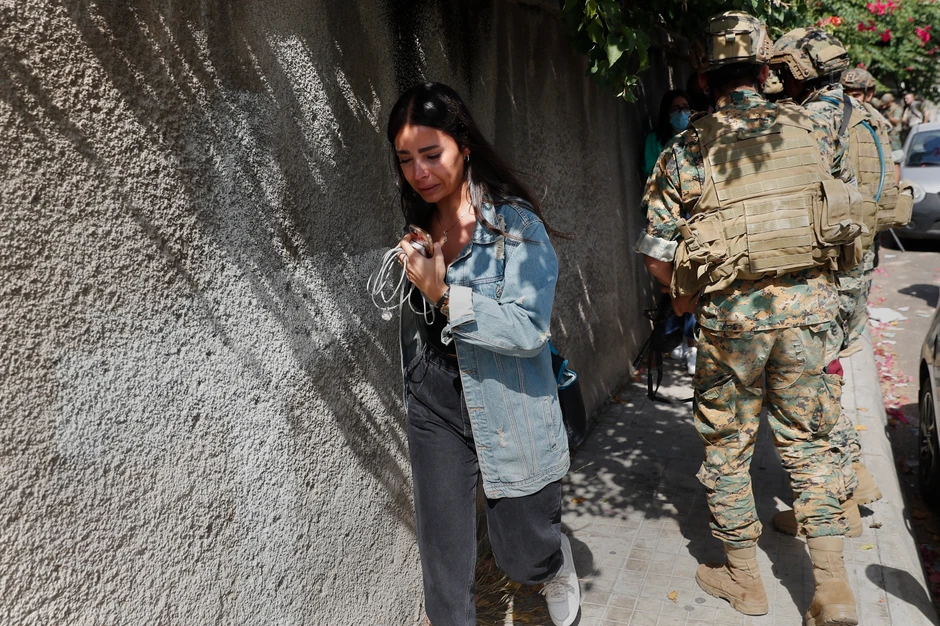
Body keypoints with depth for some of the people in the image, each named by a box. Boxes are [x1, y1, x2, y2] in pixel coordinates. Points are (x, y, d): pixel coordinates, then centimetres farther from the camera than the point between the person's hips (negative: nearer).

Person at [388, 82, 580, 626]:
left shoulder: (516, 224, -13)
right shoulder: (411, 226, 3)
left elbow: (530, 328, -22)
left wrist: (445, 294, -26)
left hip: (508, 410, -3)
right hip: (435, 408, 4)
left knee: (525, 558, 16)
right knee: (445, 571, 7)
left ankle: (559, 567, 53)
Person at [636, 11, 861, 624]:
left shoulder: (687, 150, -4)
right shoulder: (813, 128, 4)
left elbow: (658, 256, -4)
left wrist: (693, 297, 11)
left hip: (731, 313, -2)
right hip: (808, 303, 3)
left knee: (728, 445, 13)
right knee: (808, 439, 16)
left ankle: (743, 577, 28)